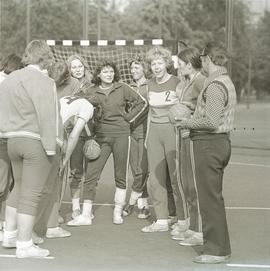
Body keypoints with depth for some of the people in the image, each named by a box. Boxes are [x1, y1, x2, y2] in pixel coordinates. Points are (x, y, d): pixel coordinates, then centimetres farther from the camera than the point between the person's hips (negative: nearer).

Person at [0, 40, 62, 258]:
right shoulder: (43, 81, -13)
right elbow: (47, 117, -18)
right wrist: (50, 146, -16)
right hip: (36, 142, -8)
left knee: (19, 189, 22)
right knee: (31, 195, -2)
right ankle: (24, 245, 2)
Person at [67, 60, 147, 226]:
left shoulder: (122, 89, 2)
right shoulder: (92, 92, 5)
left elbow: (142, 102, 9)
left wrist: (128, 118, 3)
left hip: (121, 134, -1)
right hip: (101, 136, 1)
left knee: (121, 176, 5)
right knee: (91, 175, -7)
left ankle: (118, 213, 16)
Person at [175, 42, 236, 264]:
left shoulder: (215, 85, -17)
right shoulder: (226, 81, 15)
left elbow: (211, 122, -24)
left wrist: (187, 123, -10)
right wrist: (192, 124, 13)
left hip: (209, 144, -10)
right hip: (221, 141, 10)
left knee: (209, 198, -4)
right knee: (215, 196, 17)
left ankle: (216, 250, 3)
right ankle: (221, 246, 25)